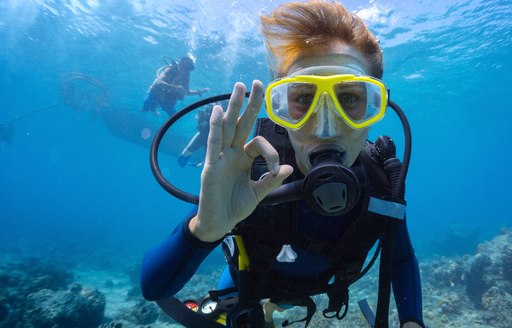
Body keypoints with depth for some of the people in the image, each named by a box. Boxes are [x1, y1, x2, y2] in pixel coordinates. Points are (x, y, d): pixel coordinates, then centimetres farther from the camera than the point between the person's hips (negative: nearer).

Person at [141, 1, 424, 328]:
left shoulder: (384, 179, -30)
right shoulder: (251, 172, -40)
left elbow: (402, 258, -8)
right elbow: (153, 287, -40)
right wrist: (206, 227, -61)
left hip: (318, 288, 3)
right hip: (249, 285, -2)